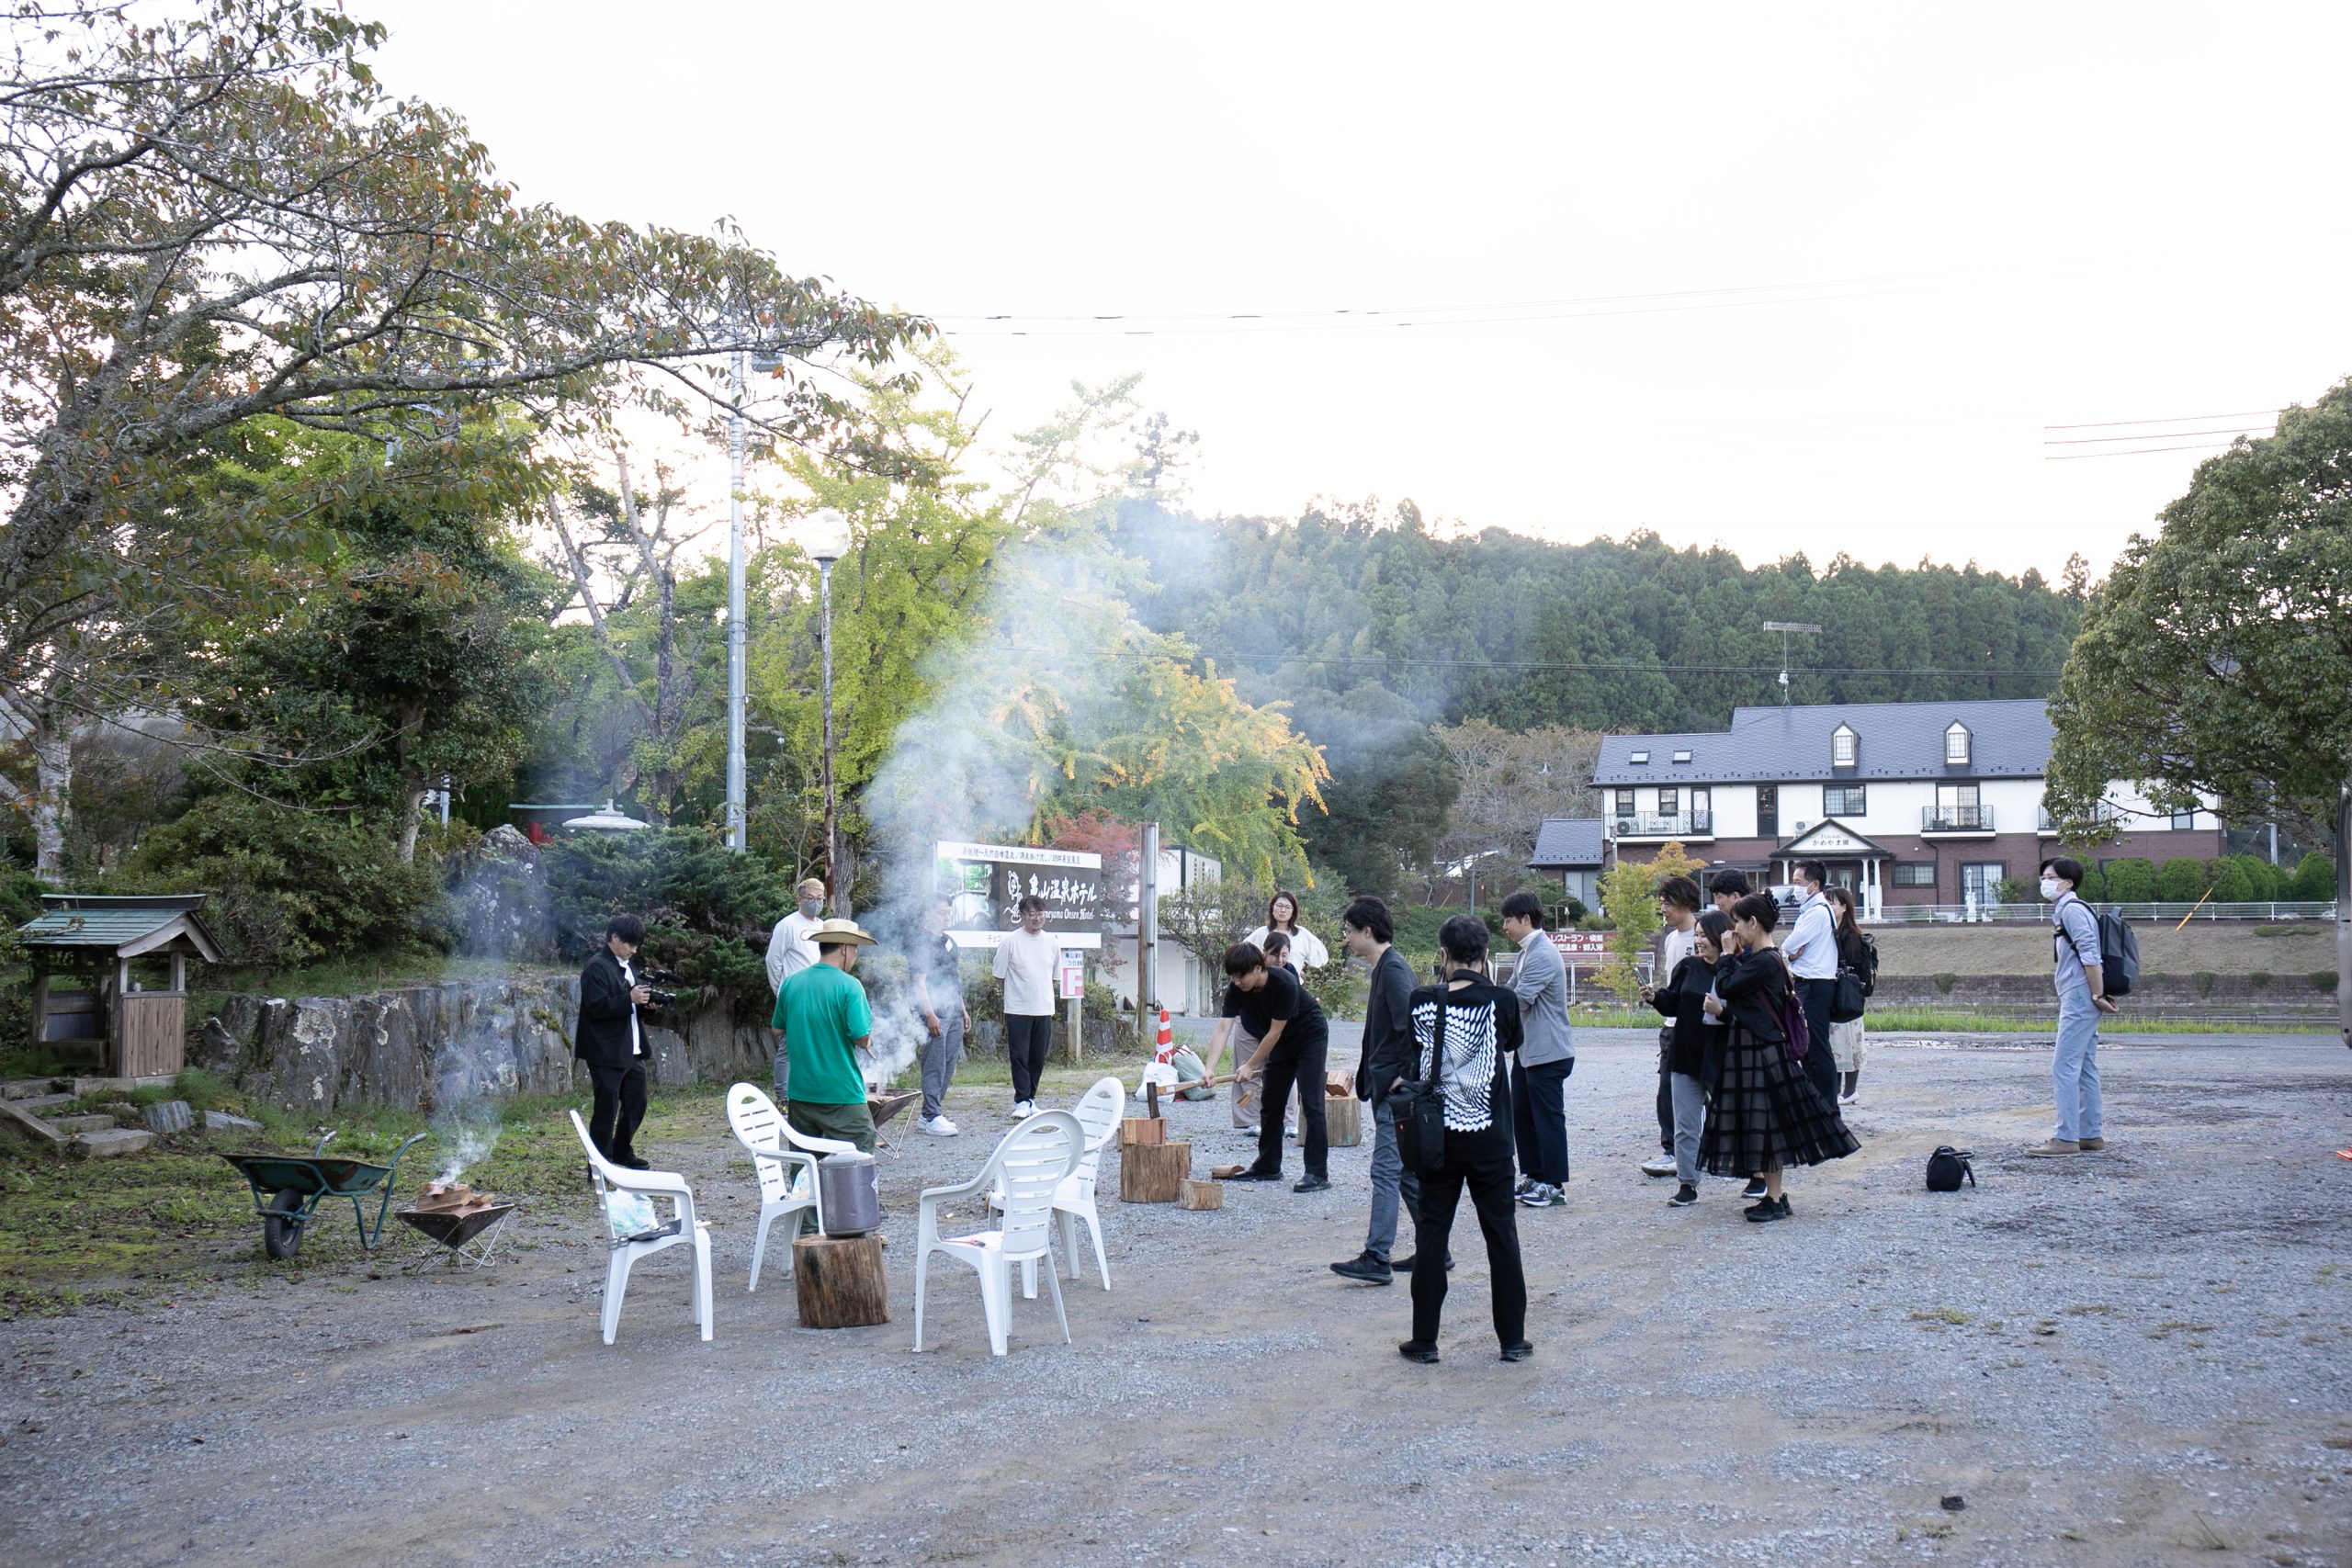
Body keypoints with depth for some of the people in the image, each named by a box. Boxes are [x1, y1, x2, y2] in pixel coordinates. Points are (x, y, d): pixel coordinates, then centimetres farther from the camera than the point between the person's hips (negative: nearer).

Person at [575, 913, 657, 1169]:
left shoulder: (629, 965, 14)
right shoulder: (597, 968, -13)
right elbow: (597, 1007, -20)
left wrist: (645, 1002, 3)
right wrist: (630, 999, -26)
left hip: (632, 1050, 9)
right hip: (607, 1052, -9)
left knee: (636, 1103, 16)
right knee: (606, 1109, -3)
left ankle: (622, 1153, 32)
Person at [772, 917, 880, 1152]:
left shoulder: (792, 982, 5)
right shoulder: (849, 985, -13)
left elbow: (777, 1029, 15)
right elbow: (862, 1038, -16)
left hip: (800, 1092, 6)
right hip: (842, 1095, -6)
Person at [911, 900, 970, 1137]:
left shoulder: (950, 942, 18)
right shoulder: (923, 944, -8)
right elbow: (920, 983, -14)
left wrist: (963, 1010, 22)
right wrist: (930, 1015, -19)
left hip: (954, 1015, 9)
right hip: (936, 1015, -9)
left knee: (949, 1066, 9)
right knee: (935, 1067, -7)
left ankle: (927, 1115, 16)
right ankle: (932, 1117, -4)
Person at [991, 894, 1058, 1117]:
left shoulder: (1052, 943, 8)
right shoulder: (1011, 941, -5)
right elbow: (998, 973, 2)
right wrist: (1017, 989, 7)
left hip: (1044, 1010, 4)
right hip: (1017, 1009, -4)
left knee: (1038, 1059, 8)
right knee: (1019, 1057, -5)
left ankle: (1030, 1098, 18)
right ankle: (1022, 1101, -1)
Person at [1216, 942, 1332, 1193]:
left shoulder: (1284, 984, -33)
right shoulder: (1236, 989, -16)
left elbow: (1274, 1032, -27)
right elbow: (1223, 1029, -19)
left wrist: (1250, 1066, -22)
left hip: (1311, 1038, -7)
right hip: (1283, 1042, 7)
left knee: (1311, 1104, -13)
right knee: (1270, 1102, 8)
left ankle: (1318, 1173, -14)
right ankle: (1268, 1167, 18)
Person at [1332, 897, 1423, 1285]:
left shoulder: (1393, 969, -15)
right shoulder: (1385, 967, 16)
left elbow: (1411, 1027, -24)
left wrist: (1405, 1078, -21)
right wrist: (1365, 1072, 21)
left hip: (1395, 1088, -10)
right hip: (1388, 1087, 10)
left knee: (1386, 1171, -9)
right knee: (1407, 1170, 14)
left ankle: (1376, 1259, -8)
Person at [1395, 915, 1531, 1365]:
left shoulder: (1422, 1002, -6)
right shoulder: (1500, 1001, -9)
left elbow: (1405, 1070, -1)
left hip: (1436, 1136, 1)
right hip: (1489, 1139, -1)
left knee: (1432, 1234, 8)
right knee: (1501, 1235, 9)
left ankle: (1424, 1340, 10)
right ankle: (1513, 1339, 15)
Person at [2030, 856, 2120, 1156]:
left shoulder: (2072, 910, -13)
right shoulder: (2063, 911, 18)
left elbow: (2090, 956, -20)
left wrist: (2098, 996, -19)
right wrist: (2098, 996, 19)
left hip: (2079, 998, -11)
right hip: (2079, 998, 11)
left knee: (2064, 1067, -10)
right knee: (2084, 1067, 13)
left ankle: (2066, 1137, -10)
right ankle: (2091, 1133, 18)